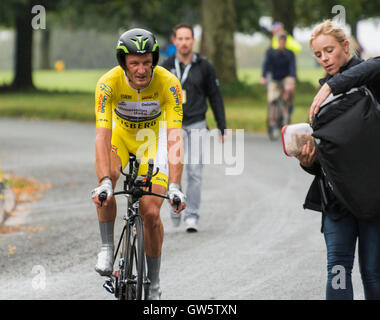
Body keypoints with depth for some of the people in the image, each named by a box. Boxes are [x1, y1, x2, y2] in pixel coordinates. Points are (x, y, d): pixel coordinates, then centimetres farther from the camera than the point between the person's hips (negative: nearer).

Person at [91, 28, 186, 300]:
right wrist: (104, 183, -49)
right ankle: (107, 248, -16)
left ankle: (154, 282, 8)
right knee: (107, 177, -33)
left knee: (151, 213, -11)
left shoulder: (169, 84, -30)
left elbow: (174, 138, -35)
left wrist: (175, 186, -45)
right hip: (120, 133, 0)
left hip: (152, 137, 0)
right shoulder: (109, 83, -30)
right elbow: (103, 135, -37)